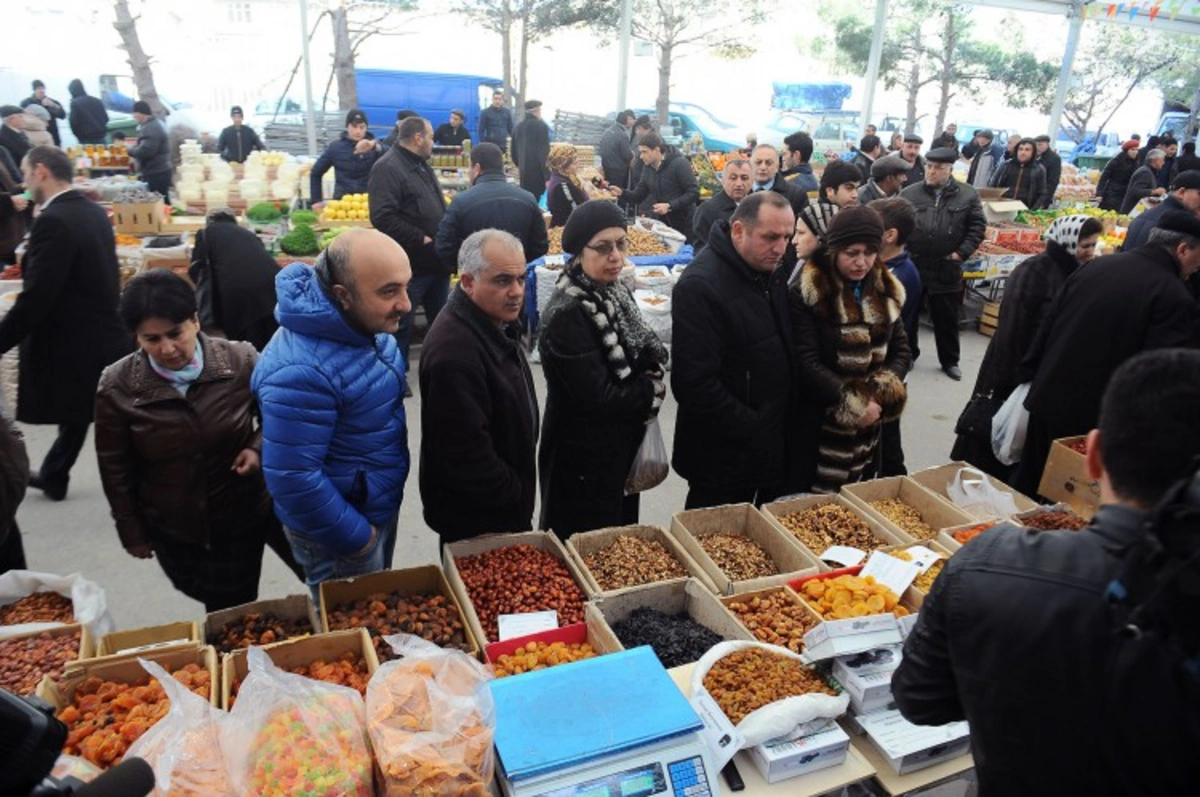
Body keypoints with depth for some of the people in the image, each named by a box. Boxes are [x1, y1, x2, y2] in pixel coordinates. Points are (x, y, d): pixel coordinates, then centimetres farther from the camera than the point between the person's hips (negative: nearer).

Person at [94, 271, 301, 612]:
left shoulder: (241, 361, -18)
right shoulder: (117, 386, -14)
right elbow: (115, 468, -2)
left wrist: (258, 448, -19)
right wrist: (132, 531, 4)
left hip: (244, 517, -1)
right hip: (174, 529, 1)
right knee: (211, 600, 23)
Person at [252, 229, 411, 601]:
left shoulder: (365, 323, -7)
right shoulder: (302, 371, -35)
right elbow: (293, 478, -31)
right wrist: (356, 538, -20)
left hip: (382, 505, 8)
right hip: (340, 534, -7)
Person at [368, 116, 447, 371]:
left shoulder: (422, 166, 16)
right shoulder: (388, 168, -15)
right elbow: (383, 217, -25)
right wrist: (422, 240, -21)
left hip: (437, 260, 9)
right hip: (410, 263, -9)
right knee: (401, 325, 2)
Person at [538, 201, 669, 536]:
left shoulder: (614, 292, 2)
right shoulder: (567, 314, -25)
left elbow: (651, 352, 11)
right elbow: (599, 397, -27)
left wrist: (652, 368, -13)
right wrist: (652, 388, -12)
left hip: (621, 446, 8)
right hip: (584, 458, -8)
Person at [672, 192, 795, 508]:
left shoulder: (773, 271, 5)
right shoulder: (700, 287, -22)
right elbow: (695, 384, -27)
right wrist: (754, 431, -19)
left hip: (774, 446, 8)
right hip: (723, 458, -8)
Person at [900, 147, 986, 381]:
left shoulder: (967, 195, 0)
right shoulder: (909, 193, 1)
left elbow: (978, 226, 1)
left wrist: (962, 252, -7)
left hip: (947, 269, 0)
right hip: (911, 265, 1)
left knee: (947, 318, 10)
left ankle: (949, 361, 25)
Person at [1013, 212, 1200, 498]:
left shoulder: (1099, 265, 6)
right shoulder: (1174, 296, -13)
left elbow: (1049, 323, 9)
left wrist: (1031, 376, 16)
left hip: (1047, 400, 6)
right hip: (1096, 417, -6)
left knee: (1028, 488, 18)